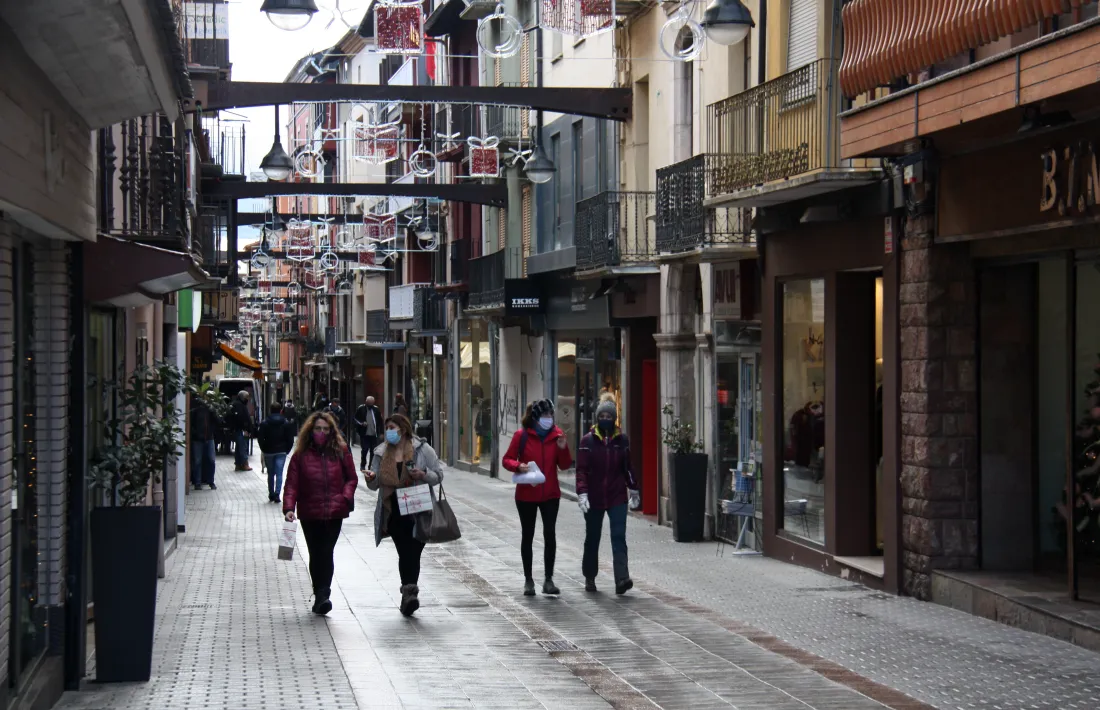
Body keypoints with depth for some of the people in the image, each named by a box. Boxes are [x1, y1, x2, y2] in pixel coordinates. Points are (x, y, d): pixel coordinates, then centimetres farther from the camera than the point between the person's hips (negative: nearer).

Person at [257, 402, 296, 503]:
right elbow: (290, 439, -2)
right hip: (281, 452, 0)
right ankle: (277, 494, -17)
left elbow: (260, 438, -6)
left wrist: (264, 449, 4)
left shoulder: (265, 423, -3)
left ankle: (271, 494, 16)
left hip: (269, 452, 0)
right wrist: (287, 450, 7)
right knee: (279, 474, -3)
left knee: (271, 474, 12)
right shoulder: (286, 423, -1)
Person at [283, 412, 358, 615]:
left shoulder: (340, 452, 3)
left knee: (326, 553, -9)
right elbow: (291, 484, -2)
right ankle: (321, 596, 19)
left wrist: (346, 497, -5)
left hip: (334, 513, -1)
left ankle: (322, 595, -11)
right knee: (316, 554, 7)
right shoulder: (301, 455, 0)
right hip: (309, 514, 1)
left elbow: (352, 478, 11)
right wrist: (289, 508, -14)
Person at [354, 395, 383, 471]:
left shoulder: (376, 409, 4)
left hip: (374, 434, 3)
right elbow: (356, 419, 5)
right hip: (364, 434, -3)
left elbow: (380, 421, 9)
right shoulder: (361, 409, -2)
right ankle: (363, 465, 15)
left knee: (373, 451, 4)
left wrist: (381, 432, 6)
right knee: (365, 449, -5)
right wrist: (361, 423, -13)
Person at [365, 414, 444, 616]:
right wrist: (371, 478, -8)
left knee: (412, 553, -5)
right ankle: (409, 593, 2)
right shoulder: (381, 453, 11)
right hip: (393, 512, 3)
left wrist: (423, 475, -17)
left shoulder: (422, 449, 0)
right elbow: (375, 485, 15)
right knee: (404, 553, 1)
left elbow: (438, 475, 3)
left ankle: (409, 593, 1)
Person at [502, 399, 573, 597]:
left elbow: (564, 465, 4)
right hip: (526, 494, -1)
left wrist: (563, 448, -14)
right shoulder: (522, 435, -6)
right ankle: (528, 580, 18)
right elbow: (507, 459, -2)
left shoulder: (556, 435, 1)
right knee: (528, 536, 8)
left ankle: (549, 580, -1)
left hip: (550, 494, 1)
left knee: (549, 534, -8)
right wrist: (518, 466, -23)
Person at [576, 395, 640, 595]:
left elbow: (627, 467, 14)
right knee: (592, 539, 11)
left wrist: (633, 490, 19)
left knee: (619, 537, -11)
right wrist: (582, 493, -17)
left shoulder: (622, 440, 4)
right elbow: (581, 469, -7)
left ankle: (622, 579, -19)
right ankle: (589, 578, 27)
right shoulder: (588, 440, -3)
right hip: (594, 499, -1)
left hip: (617, 498, 1)